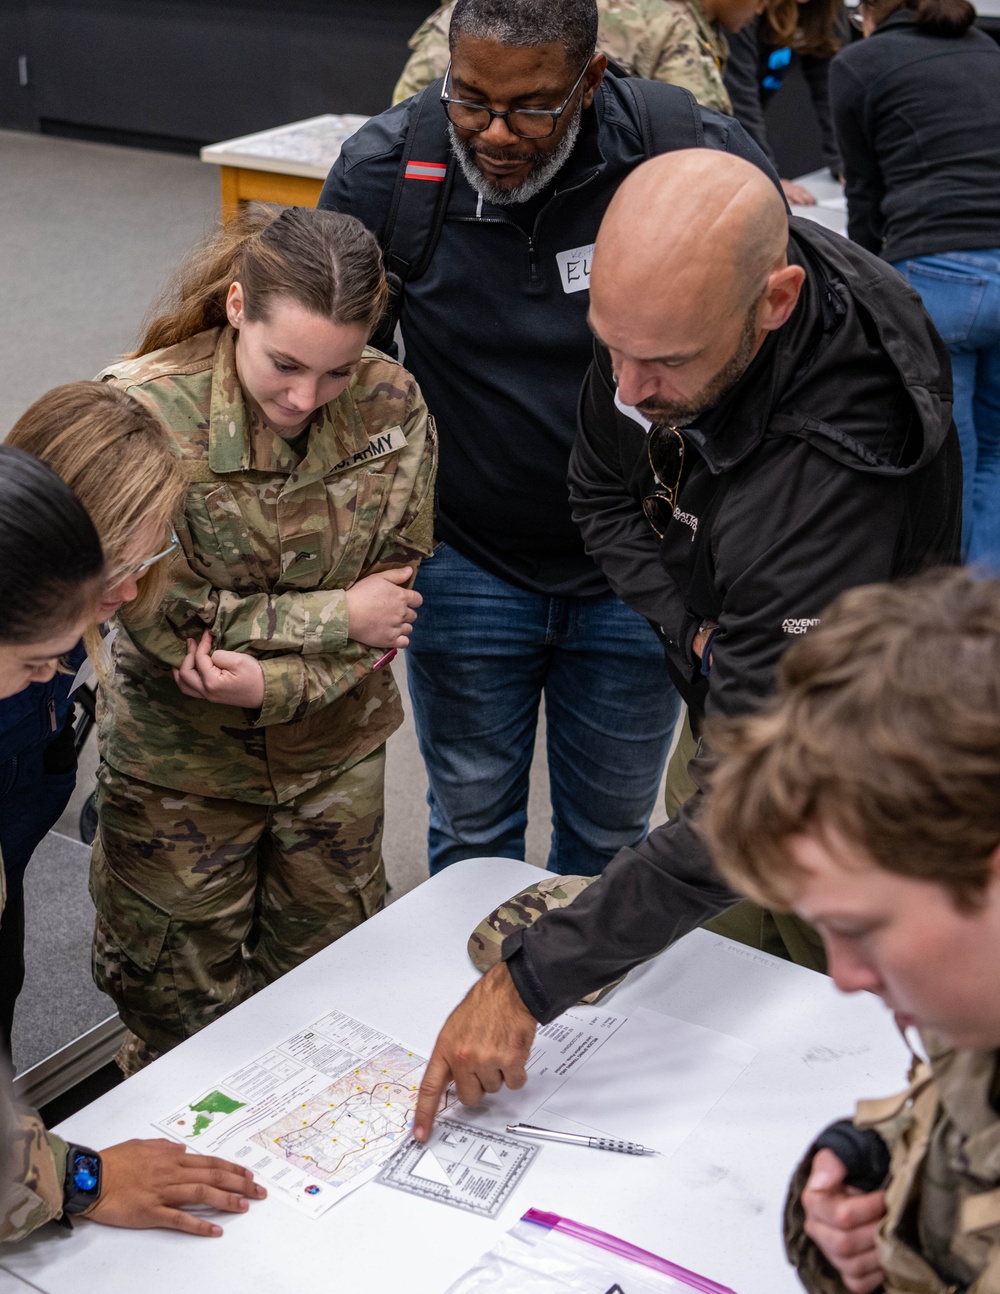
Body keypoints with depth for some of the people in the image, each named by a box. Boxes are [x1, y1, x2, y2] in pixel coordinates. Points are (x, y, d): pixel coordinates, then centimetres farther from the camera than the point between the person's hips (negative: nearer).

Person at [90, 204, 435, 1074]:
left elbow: (398, 592, -9)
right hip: (181, 760, -3)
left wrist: (274, 683, -24)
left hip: (335, 749, 3)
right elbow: (168, 617, -20)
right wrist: (337, 617, -19)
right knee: (180, 1011, 15)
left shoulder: (391, 405, -13)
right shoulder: (147, 409, -23)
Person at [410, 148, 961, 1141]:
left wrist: (529, 983, -40)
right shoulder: (662, 299, -20)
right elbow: (600, 492, 0)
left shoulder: (831, 475, -43)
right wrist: (700, 628, -17)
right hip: (729, 689, 6)